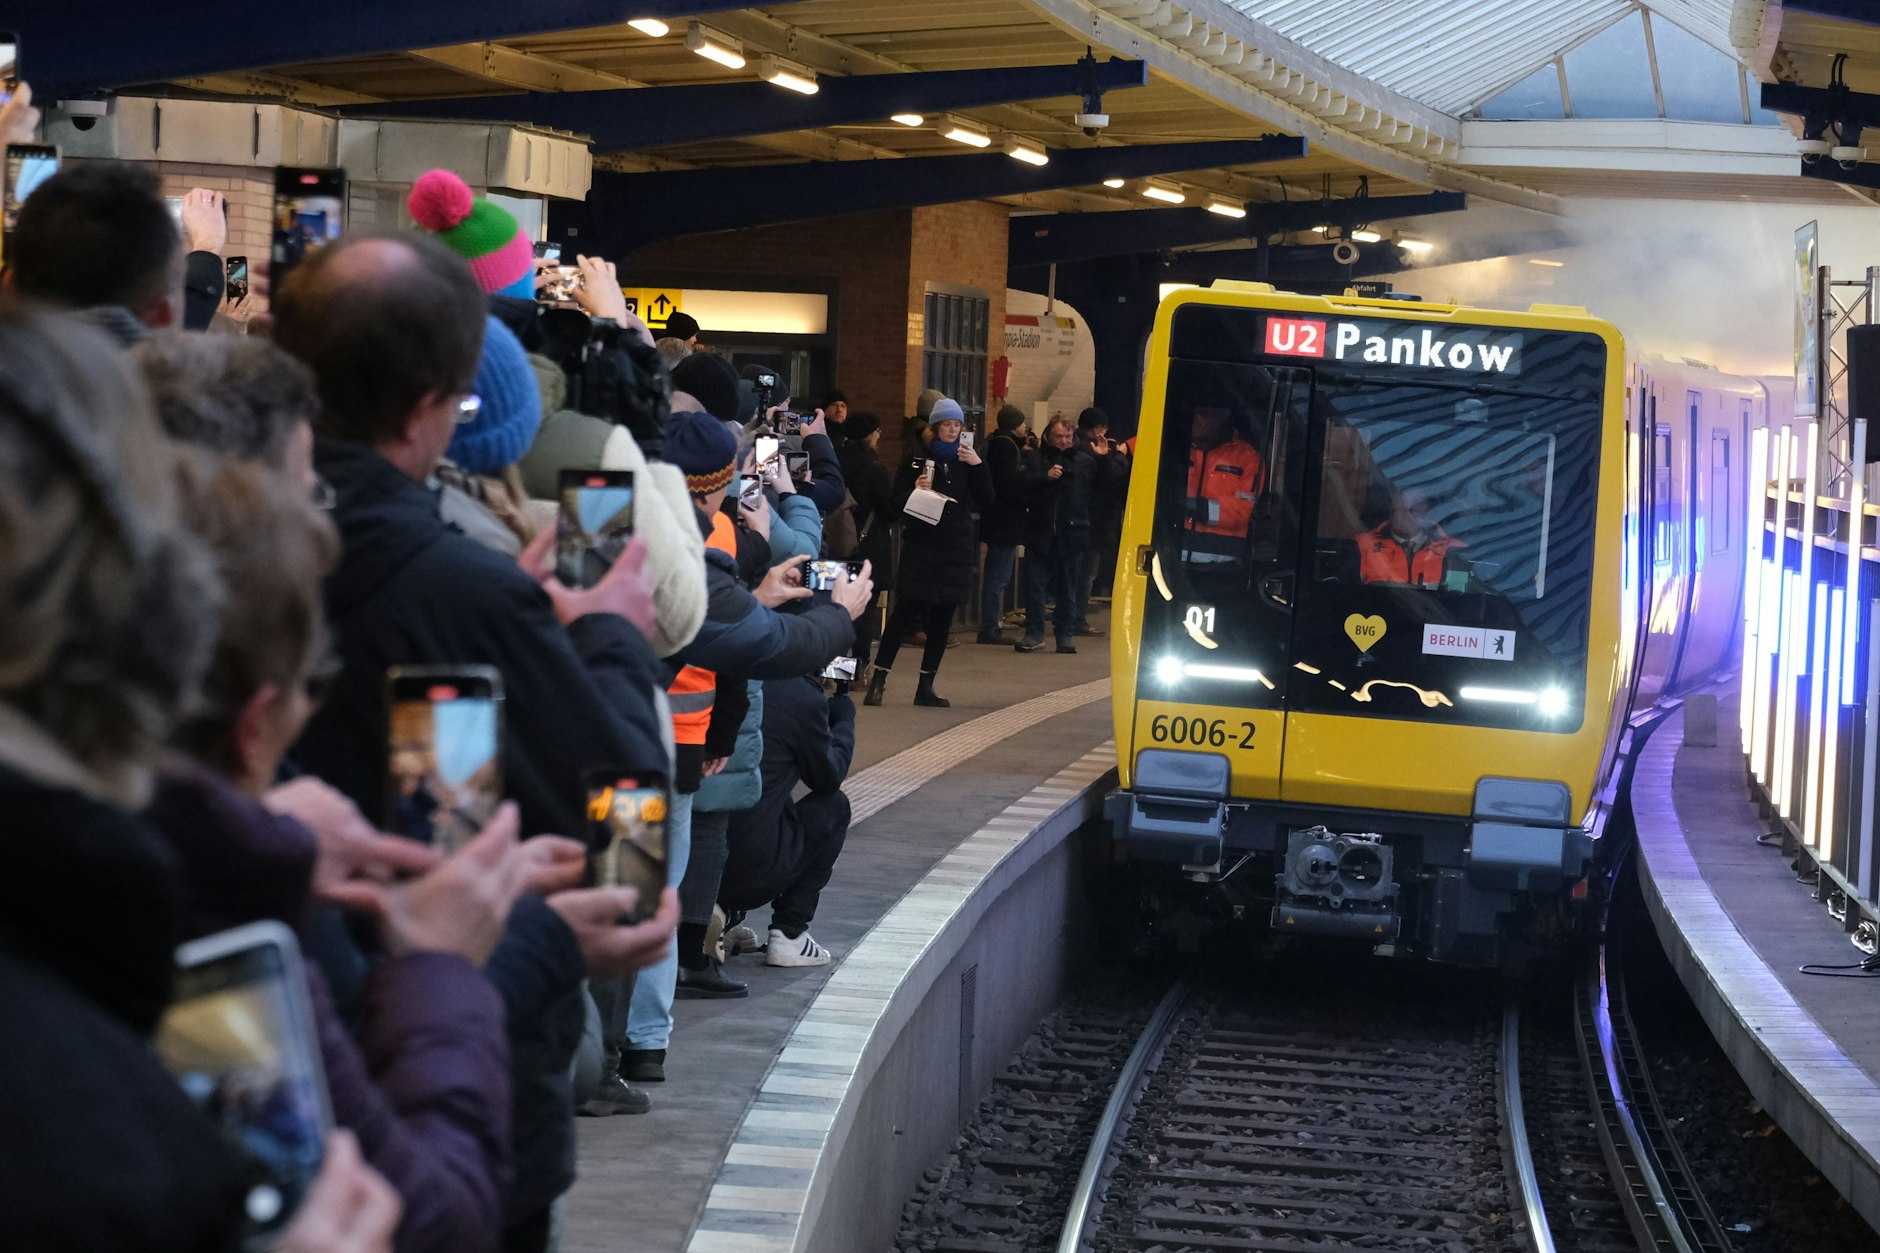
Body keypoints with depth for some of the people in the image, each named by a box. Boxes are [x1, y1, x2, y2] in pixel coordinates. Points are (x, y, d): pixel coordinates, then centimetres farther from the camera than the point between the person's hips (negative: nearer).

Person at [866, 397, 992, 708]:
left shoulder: (966, 461, 11)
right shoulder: (917, 459, 2)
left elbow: (986, 504, 3)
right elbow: (897, 503, 0)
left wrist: (978, 467, -8)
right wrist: (916, 491, -20)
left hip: (956, 549, 4)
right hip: (921, 546, -4)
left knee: (942, 618, 4)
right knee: (905, 612, -11)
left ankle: (926, 687, 10)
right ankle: (878, 679, -7)